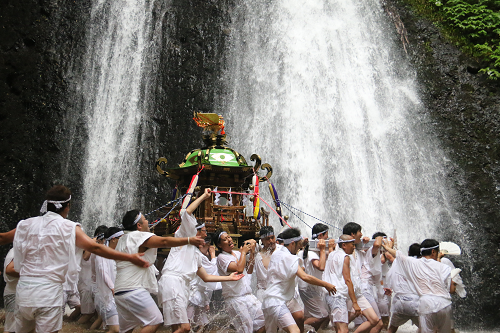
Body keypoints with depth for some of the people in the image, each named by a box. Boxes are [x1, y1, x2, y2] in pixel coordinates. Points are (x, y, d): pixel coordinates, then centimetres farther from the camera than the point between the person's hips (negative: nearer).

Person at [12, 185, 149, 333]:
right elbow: (96, 248, -16)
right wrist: (130, 257, -16)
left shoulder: (25, 225, 5)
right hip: (48, 291, -4)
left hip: (23, 288, 5)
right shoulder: (67, 227, -7)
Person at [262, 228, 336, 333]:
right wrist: (326, 285, -18)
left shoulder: (277, 252, 9)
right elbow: (305, 277, -28)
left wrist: (301, 244, 23)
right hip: (275, 301, -11)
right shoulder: (288, 258, -21)